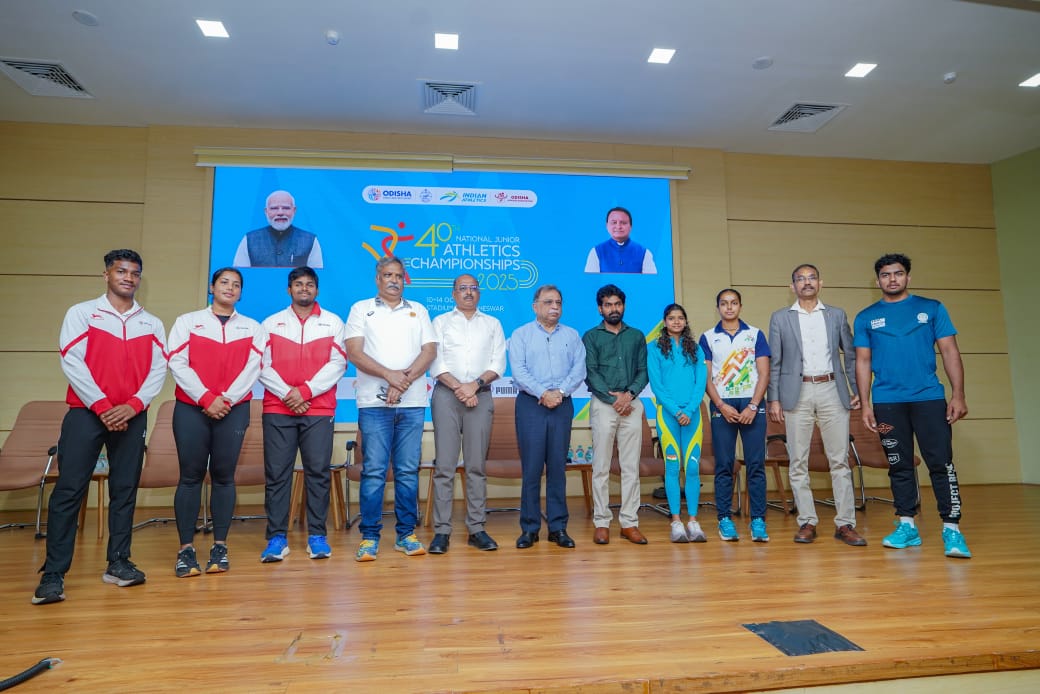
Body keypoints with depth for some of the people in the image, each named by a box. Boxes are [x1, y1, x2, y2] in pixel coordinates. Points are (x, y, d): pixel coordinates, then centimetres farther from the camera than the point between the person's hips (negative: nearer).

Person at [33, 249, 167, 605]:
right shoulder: (81, 313, 4)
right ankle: (53, 574, 1)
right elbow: (71, 362, -5)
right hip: (86, 412, -2)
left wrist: (133, 405, -12)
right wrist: (101, 406, -13)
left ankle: (118, 563, 14)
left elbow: (159, 369, 3)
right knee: (69, 489, -4)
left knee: (125, 489, 5)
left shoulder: (152, 324, 11)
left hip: (132, 415, 3)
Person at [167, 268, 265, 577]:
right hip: (191, 408, 0)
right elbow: (177, 363, -2)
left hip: (234, 410, 1)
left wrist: (227, 399, -11)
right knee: (191, 476, 0)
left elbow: (252, 369, 0)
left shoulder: (252, 328, 11)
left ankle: (220, 546, 8)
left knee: (223, 476, 2)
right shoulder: (187, 321, 9)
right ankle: (186, 549, 6)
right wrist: (206, 398, -12)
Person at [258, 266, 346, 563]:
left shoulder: (333, 322, 9)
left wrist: (305, 391, -11)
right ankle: (276, 537, 7)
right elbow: (263, 366, 3)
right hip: (277, 409, 1)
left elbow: (337, 363, -1)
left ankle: (317, 535, 8)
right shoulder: (271, 323, 12)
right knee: (276, 473, 0)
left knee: (318, 472, -1)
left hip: (319, 410, -1)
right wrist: (287, 394, -11)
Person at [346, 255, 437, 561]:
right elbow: (354, 353, -3)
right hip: (374, 402, -2)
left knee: (408, 471, 5)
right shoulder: (361, 309, 9)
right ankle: (369, 536, 9)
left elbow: (429, 351, 4)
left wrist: (404, 381, -11)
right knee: (373, 471, -2)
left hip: (412, 403, 2)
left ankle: (406, 534, 14)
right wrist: (390, 375, -16)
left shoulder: (418, 310, 16)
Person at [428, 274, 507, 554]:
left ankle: (476, 529, 8)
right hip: (446, 395, -1)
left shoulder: (492, 324, 16)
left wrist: (475, 384, -9)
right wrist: (458, 387, -11)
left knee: (476, 465, 2)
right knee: (445, 465, -4)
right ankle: (441, 530, 1)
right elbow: (435, 362, 1)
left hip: (480, 396, 1)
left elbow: (498, 363, 6)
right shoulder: (441, 322, 13)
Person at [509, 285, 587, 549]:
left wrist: (559, 391, -12)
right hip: (530, 404, -2)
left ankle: (558, 527, 12)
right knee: (531, 466, -2)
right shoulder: (521, 334, 6)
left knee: (558, 466, 4)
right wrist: (542, 393, -14)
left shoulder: (572, 336, 13)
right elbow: (518, 370, -6)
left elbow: (579, 370, 2)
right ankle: (529, 528, 7)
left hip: (562, 405, 2)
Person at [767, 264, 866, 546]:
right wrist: (774, 399, -2)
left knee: (840, 460, 2)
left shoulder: (837, 315, 11)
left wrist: (858, 391, 6)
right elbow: (775, 362, 4)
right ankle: (807, 522, 11)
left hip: (832, 390, 1)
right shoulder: (780, 318, 7)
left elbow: (851, 355, 13)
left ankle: (845, 523, 9)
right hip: (797, 393, -1)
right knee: (798, 462, 2)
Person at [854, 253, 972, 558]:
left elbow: (949, 351, 4)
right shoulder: (866, 317, 8)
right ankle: (907, 526, 17)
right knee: (899, 466, 8)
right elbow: (863, 362, 7)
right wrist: (865, 404, 0)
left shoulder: (932, 308, 7)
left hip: (929, 398, -1)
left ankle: (952, 529, 4)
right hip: (887, 402, 1)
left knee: (941, 463, -3)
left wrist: (958, 394, -5)